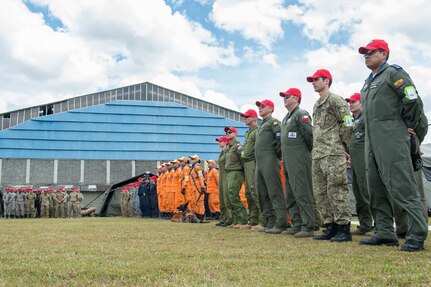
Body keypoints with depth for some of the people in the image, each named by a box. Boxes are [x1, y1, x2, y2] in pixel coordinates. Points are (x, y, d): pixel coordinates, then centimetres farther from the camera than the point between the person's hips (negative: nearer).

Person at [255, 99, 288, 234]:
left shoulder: (273, 122, -1)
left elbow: (280, 137, -15)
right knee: (262, 194, 9)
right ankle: (270, 222, 13)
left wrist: (277, 153, -8)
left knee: (275, 193, -12)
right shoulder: (262, 125, 26)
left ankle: (281, 224, -12)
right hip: (259, 162, 10)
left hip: (270, 161, -10)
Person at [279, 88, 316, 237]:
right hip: (287, 161, 10)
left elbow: (310, 134, -15)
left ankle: (308, 227, -8)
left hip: (299, 159, -10)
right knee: (290, 194, 12)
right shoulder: (286, 118, 21)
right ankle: (296, 224, 18)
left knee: (302, 192, -11)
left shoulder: (301, 114, -8)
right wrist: (283, 156, 17)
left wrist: (309, 151, -4)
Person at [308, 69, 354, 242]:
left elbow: (347, 125, -8)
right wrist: (315, 149, 17)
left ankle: (344, 229, -2)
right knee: (320, 193, 8)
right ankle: (330, 227, 15)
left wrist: (342, 147, -4)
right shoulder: (316, 105, 23)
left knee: (336, 191, -9)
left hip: (333, 155, -9)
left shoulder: (335, 100, -4)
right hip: (317, 156, 9)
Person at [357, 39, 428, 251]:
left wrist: (407, 127, -2)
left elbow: (412, 101, -10)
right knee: (377, 189, 8)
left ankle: (416, 235, -6)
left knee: (401, 186, -11)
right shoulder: (368, 82, 23)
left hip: (392, 139, -9)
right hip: (372, 142, 9)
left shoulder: (393, 73, -3)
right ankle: (385, 234, 14)